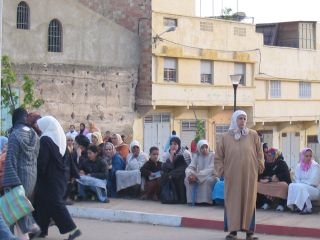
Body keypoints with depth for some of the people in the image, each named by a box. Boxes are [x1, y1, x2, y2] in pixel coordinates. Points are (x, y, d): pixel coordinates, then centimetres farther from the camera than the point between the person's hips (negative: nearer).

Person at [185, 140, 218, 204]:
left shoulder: (212, 156, -7)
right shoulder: (196, 158, 8)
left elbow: (211, 170, -19)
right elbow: (189, 168, -2)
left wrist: (197, 176, -28)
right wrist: (190, 175, -27)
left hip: (211, 176, -5)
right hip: (198, 178, 5)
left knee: (207, 180, -38)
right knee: (187, 179, -21)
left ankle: (205, 201, -31)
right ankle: (192, 200, -21)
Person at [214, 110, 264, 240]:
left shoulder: (253, 135, 3)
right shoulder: (226, 137, 4)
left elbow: (259, 153, 10)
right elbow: (218, 157, 8)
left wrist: (259, 166, 4)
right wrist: (221, 170, 0)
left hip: (249, 175, 0)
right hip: (232, 176, 0)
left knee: (249, 201, 3)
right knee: (232, 202, 1)